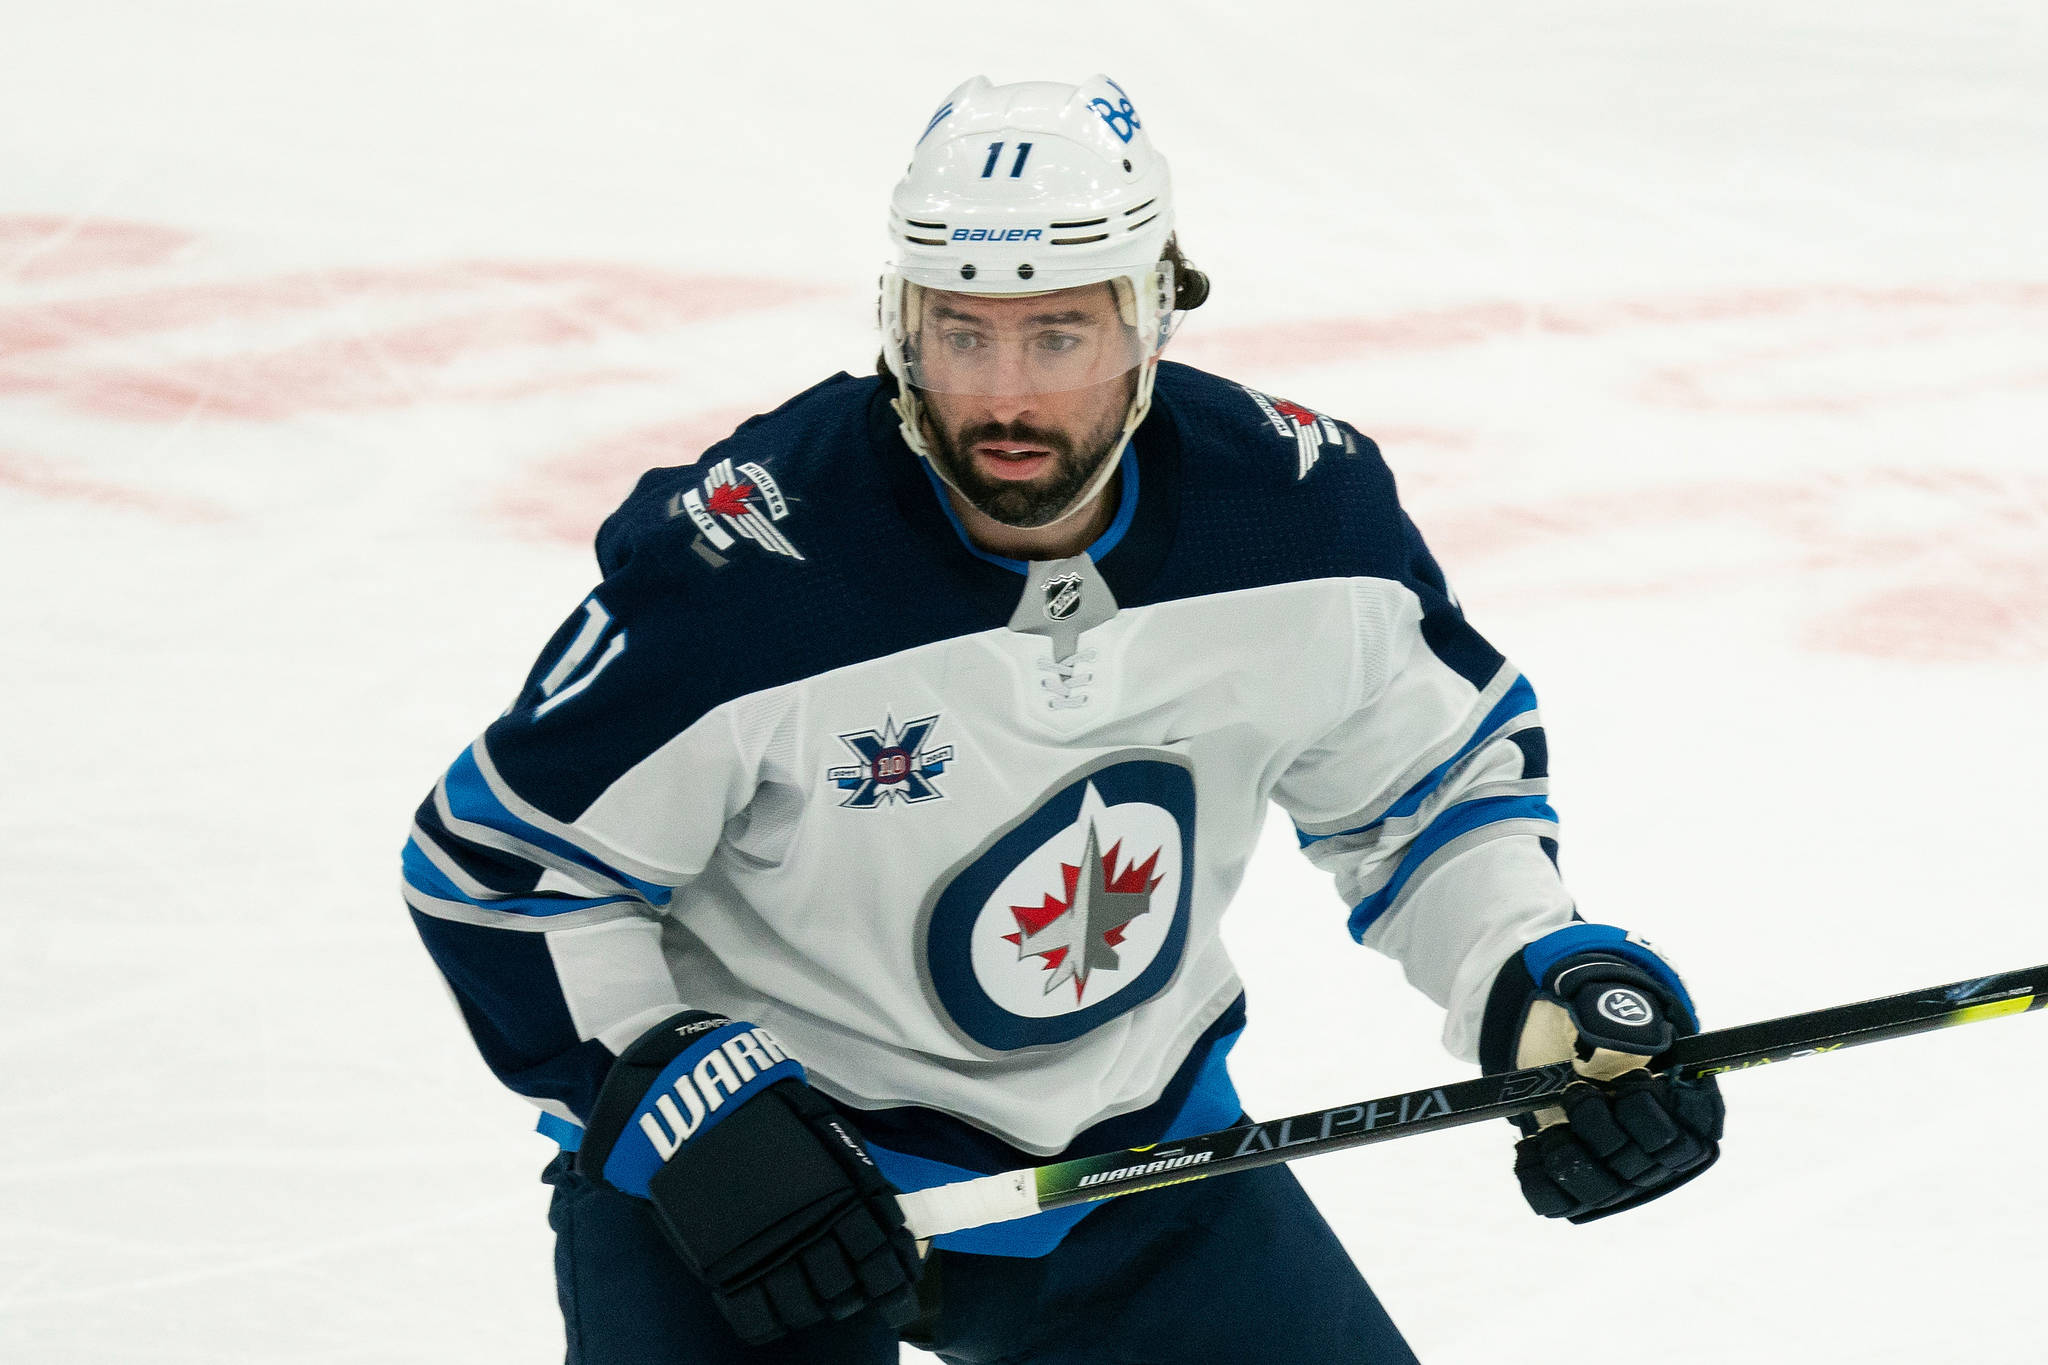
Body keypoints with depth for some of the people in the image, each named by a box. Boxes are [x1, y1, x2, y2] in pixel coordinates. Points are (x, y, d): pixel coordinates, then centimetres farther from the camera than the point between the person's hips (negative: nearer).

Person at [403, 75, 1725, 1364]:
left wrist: (1550, 977, -9)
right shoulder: (740, 567, -26)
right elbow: (502, 869, -16)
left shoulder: (1303, 513, -13)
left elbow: (1440, 777, 6)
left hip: (1132, 1136, 4)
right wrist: (684, 1104, -25)